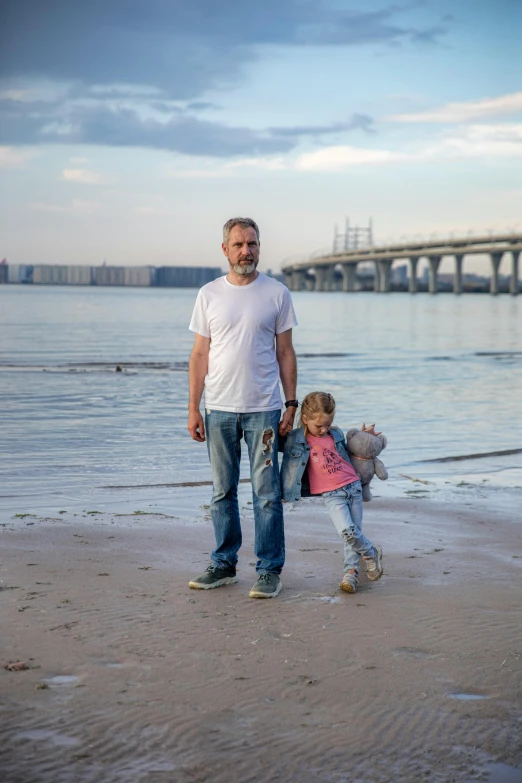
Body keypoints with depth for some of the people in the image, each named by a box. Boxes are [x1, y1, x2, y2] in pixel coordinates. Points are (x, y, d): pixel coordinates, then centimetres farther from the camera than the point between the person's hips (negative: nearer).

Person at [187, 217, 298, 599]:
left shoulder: (277, 293, 2)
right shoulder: (209, 294, 6)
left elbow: (285, 353, 5)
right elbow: (200, 354, 7)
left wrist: (291, 403, 0)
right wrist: (193, 408, 1)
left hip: (263, 409, -2)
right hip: (219, 409, 2)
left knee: (267, 493, -1)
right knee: (222, 492, 11)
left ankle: (270, 570, 7)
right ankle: (224, 564, 22)